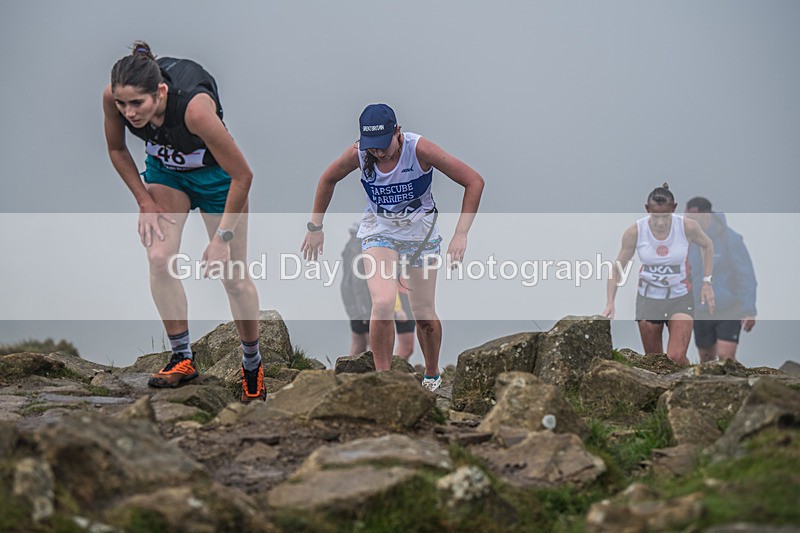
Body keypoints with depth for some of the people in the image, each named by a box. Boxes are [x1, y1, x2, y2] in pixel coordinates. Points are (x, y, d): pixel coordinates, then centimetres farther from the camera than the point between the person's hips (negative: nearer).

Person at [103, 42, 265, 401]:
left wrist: (222, 237, -26)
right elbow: (117, 149, -3)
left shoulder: (195, 107, -42)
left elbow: (242, 176, -30)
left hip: (214, 172, -4)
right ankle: (182, 358, 1)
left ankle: (252, 364, 21)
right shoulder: (113, 96, -28)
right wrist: (145, 202, -7)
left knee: (233, 276, 1)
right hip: (164, 168, 4)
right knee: (159, 259, -13)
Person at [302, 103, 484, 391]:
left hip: (420, 231, -1)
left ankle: (432, 375, 32)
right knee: (383, 304, -22)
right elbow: (328, 179, 5)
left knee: (424, 314, 4)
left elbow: (474, 181, -20)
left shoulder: (419, 149, -25)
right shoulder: (357, 154, -17)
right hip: (379, 230, 1)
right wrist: (315, 227, 7)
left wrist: (460, 234, -23)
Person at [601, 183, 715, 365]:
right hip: (648, 298, 1)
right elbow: (617, 267, -4)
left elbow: (707, 245, 6)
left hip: (680, 297, -1)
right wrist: (610, 303, -11)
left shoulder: (687, 227, -16)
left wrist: (707, 282, 2)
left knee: (676, 358, -16)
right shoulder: (634, 232, -15)